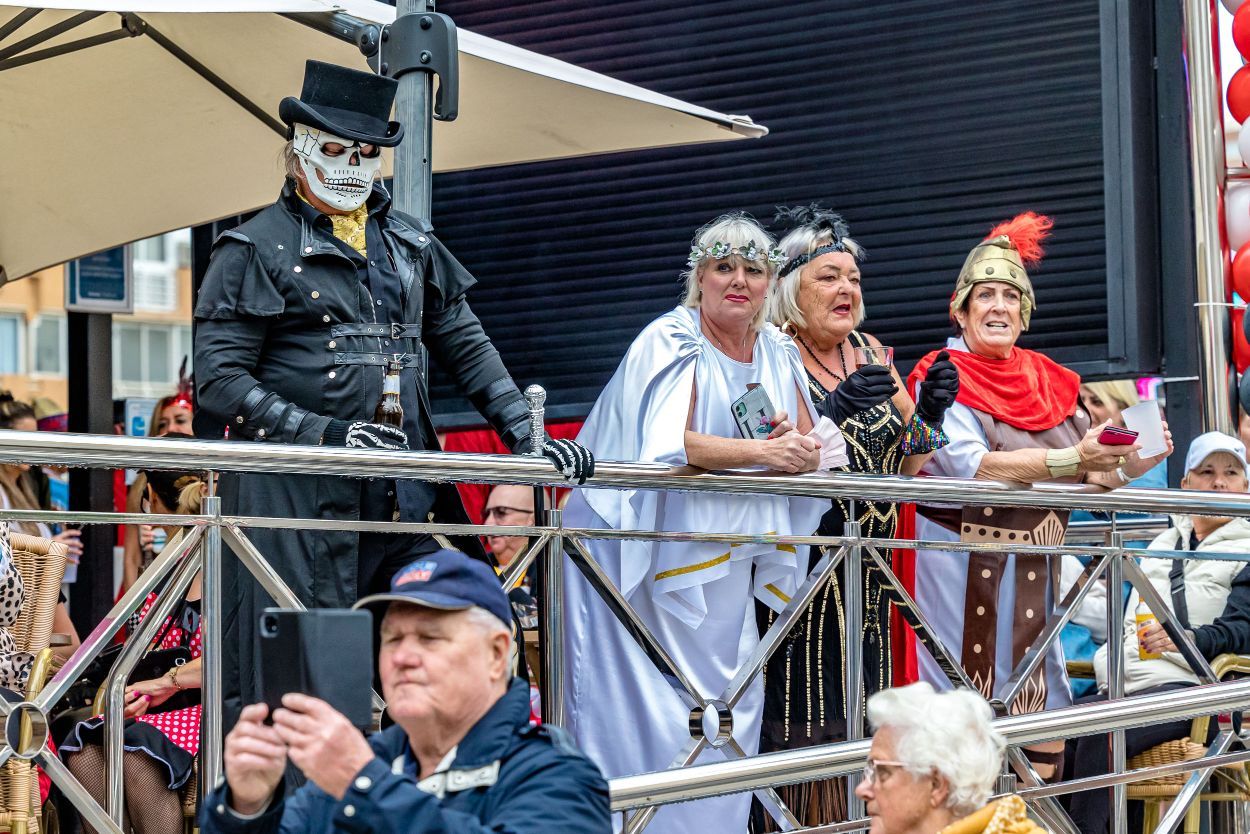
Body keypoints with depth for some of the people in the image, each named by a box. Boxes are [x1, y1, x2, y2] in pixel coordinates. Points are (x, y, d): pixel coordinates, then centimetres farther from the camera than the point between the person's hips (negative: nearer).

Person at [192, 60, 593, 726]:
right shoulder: (255, 250, 2)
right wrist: (327, 433, -16)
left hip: (403, 496, 5)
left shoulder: (411, 244, 20)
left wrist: (524, 435, 10)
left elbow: (463, 343, 23)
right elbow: (219, 379, -5)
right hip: (295, 500, -5)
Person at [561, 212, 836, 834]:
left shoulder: (777, 351, 10)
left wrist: (797, 444, -13)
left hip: (727, 562, 6)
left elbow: (811, 449, 10)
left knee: (733, 708, 5)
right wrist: (762, 451, -23)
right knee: (651, 713, -8)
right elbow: (671, 443, -24)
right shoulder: (671, 341, -9)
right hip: (644, 558, -6)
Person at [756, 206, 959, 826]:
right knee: (799, 722, -8)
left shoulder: (870, 353, 13)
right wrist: (832, 409, -29)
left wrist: (929, 415, -4)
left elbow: (905, 463, 16)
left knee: (855, 718, 6)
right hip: (795, 561, -6)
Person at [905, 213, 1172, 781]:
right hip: (965, 567, -6)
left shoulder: (1051, 383, 13)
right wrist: (1073, 459, -26)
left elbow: (1088, 476, 11)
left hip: (1039, 567, 6)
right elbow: (972, 466, -19)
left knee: (1043, 710, 4)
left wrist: (1127, 466, -10)